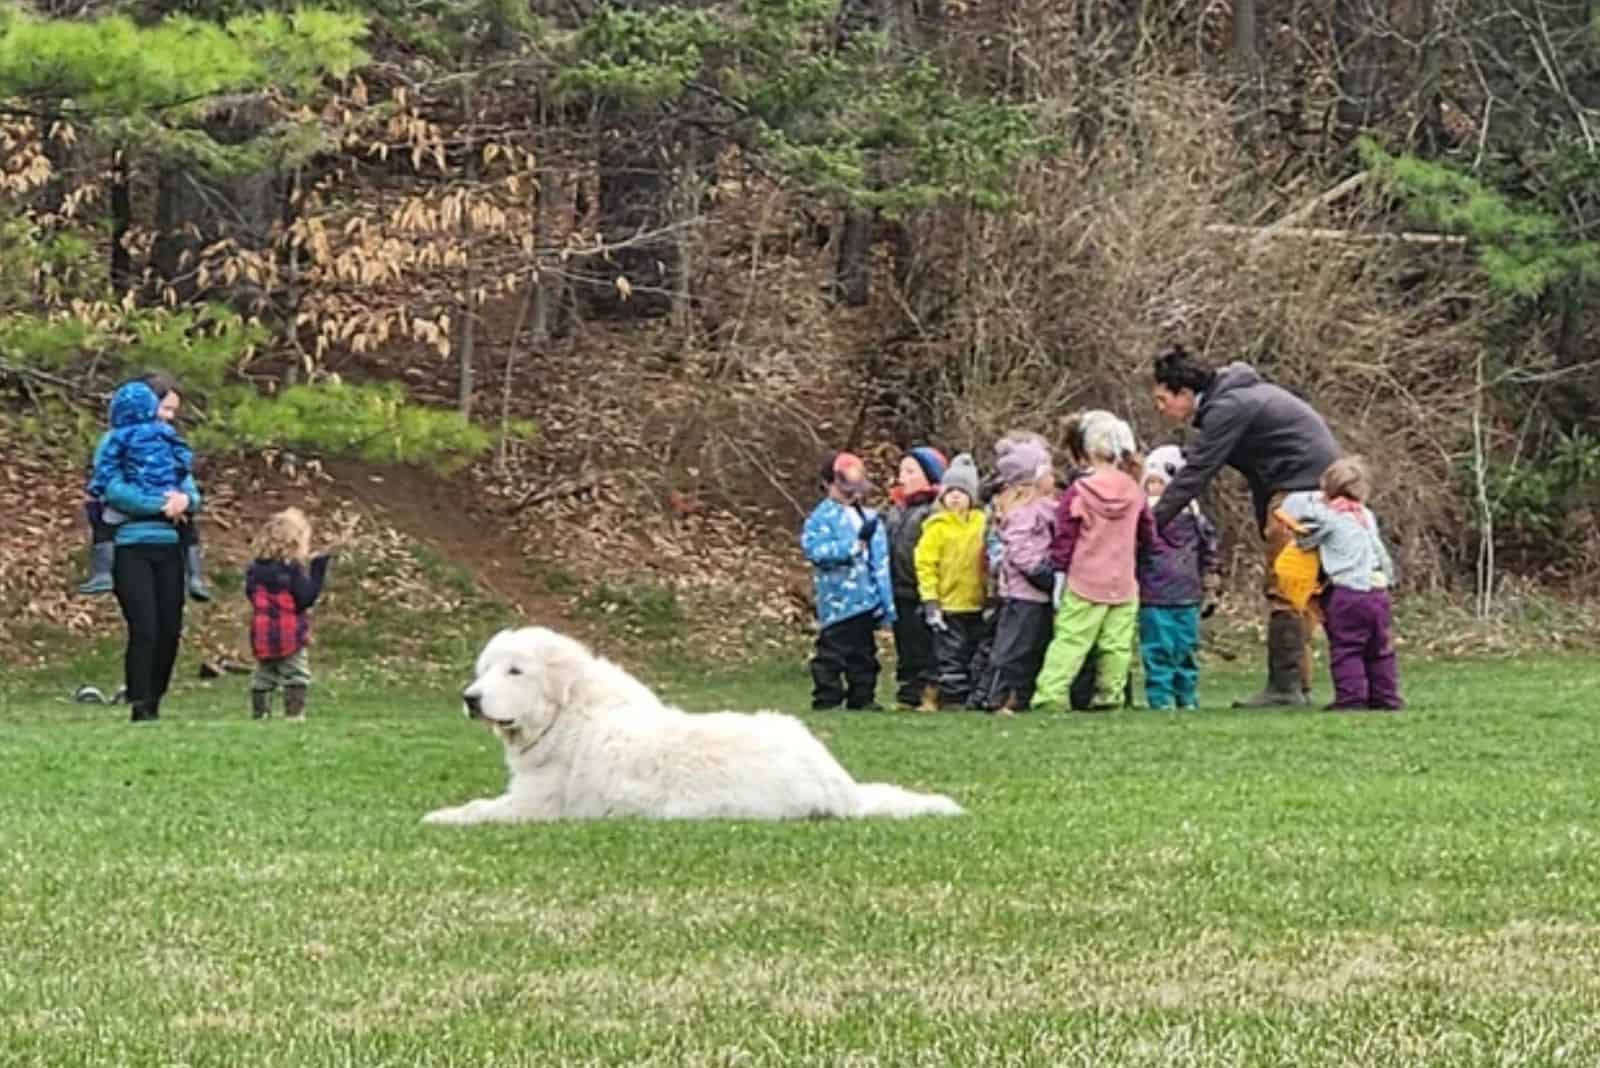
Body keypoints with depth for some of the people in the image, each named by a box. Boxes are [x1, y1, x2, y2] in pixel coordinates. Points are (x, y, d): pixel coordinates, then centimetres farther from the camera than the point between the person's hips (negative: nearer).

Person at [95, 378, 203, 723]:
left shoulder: (171, 445, 17)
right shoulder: (114, 446, 4)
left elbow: (193, 493, 11)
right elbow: (114, 490, -9)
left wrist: (185, 501, -13)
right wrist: (161, 506, -13)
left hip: (169, 546, 5)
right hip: (131, 548, -5)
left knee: (170, 629, 0)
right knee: (144, 629, -12)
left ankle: (153, 703, 10)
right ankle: (140, 707, -9)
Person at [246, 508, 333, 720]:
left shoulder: (256, 569, 5)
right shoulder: (292, 569, -16)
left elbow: (251, 593, 17)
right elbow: (306, 598, -20)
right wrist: (317, 571, -18)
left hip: (262, 636, 6)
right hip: (289, 636, -6)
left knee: (264, 676, 16)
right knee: (296, 676, 1)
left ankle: (259, 711, 16)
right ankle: (294, 712, -5)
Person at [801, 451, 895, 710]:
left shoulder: (869, 518, 14)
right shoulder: (822, 517, -5)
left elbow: (881, 562, 17)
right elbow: (814, 548, -20)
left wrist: (887, 600, 12)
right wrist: (855, 545, -19)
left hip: (867, 599, 6)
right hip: (838, 599, -6)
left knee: (864, 651, 12)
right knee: (833, 651, -6)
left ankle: (863, 697, 18)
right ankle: (827, 699, -1)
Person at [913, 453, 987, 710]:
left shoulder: (981, 523, 5)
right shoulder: (937, 527, -6)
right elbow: (925, 565, -8)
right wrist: (930, 601, -13)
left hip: (976, 603, 4)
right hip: (948, 603, -4)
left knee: (975, 655, 11)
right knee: (951, 656, -1)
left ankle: (974, 697, 19)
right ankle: (953, 697, 4)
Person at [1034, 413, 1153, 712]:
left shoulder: (1078, 493, -9)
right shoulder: (1134, 492, 3)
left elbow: (1064, 539, -7)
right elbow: (1147, 535, 13)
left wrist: (1059, 576, -1)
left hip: (1084, 584, -3)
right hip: (1124, 584, 3)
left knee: (1069, 640, -4)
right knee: (1117, 645, 6)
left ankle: (1051, 694, -10)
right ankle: (1109, 696, 4)